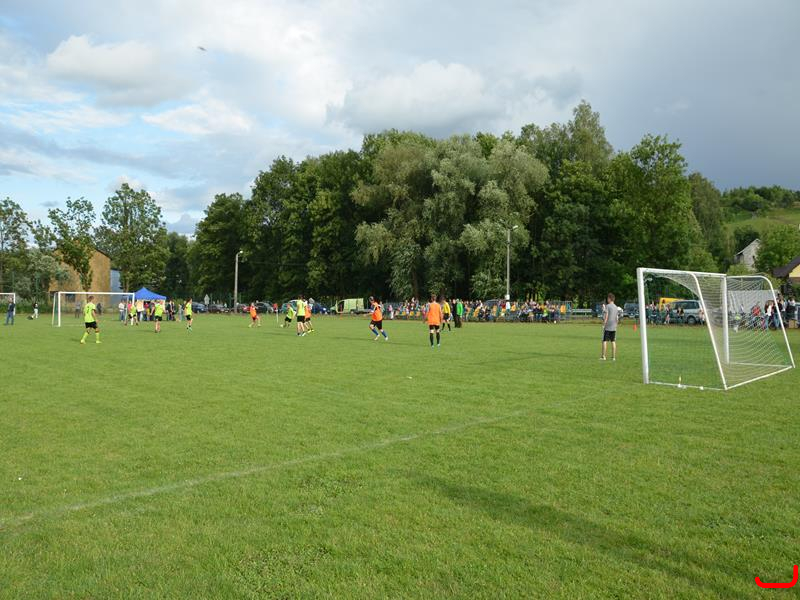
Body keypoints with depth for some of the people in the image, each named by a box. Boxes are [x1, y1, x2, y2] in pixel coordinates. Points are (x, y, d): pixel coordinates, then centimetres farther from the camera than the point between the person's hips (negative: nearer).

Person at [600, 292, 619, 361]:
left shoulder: (607, 306, -8)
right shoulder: (616, 307, 13)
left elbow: (606, 316, -14)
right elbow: (617, 318, 15)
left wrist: (603, 324, -10)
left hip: (607, 327, -6)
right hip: (614, 327, 6)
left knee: (605, 341, -2)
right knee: (613, 341, 7)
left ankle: (603, 356, -4)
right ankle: (613, 356, 7)